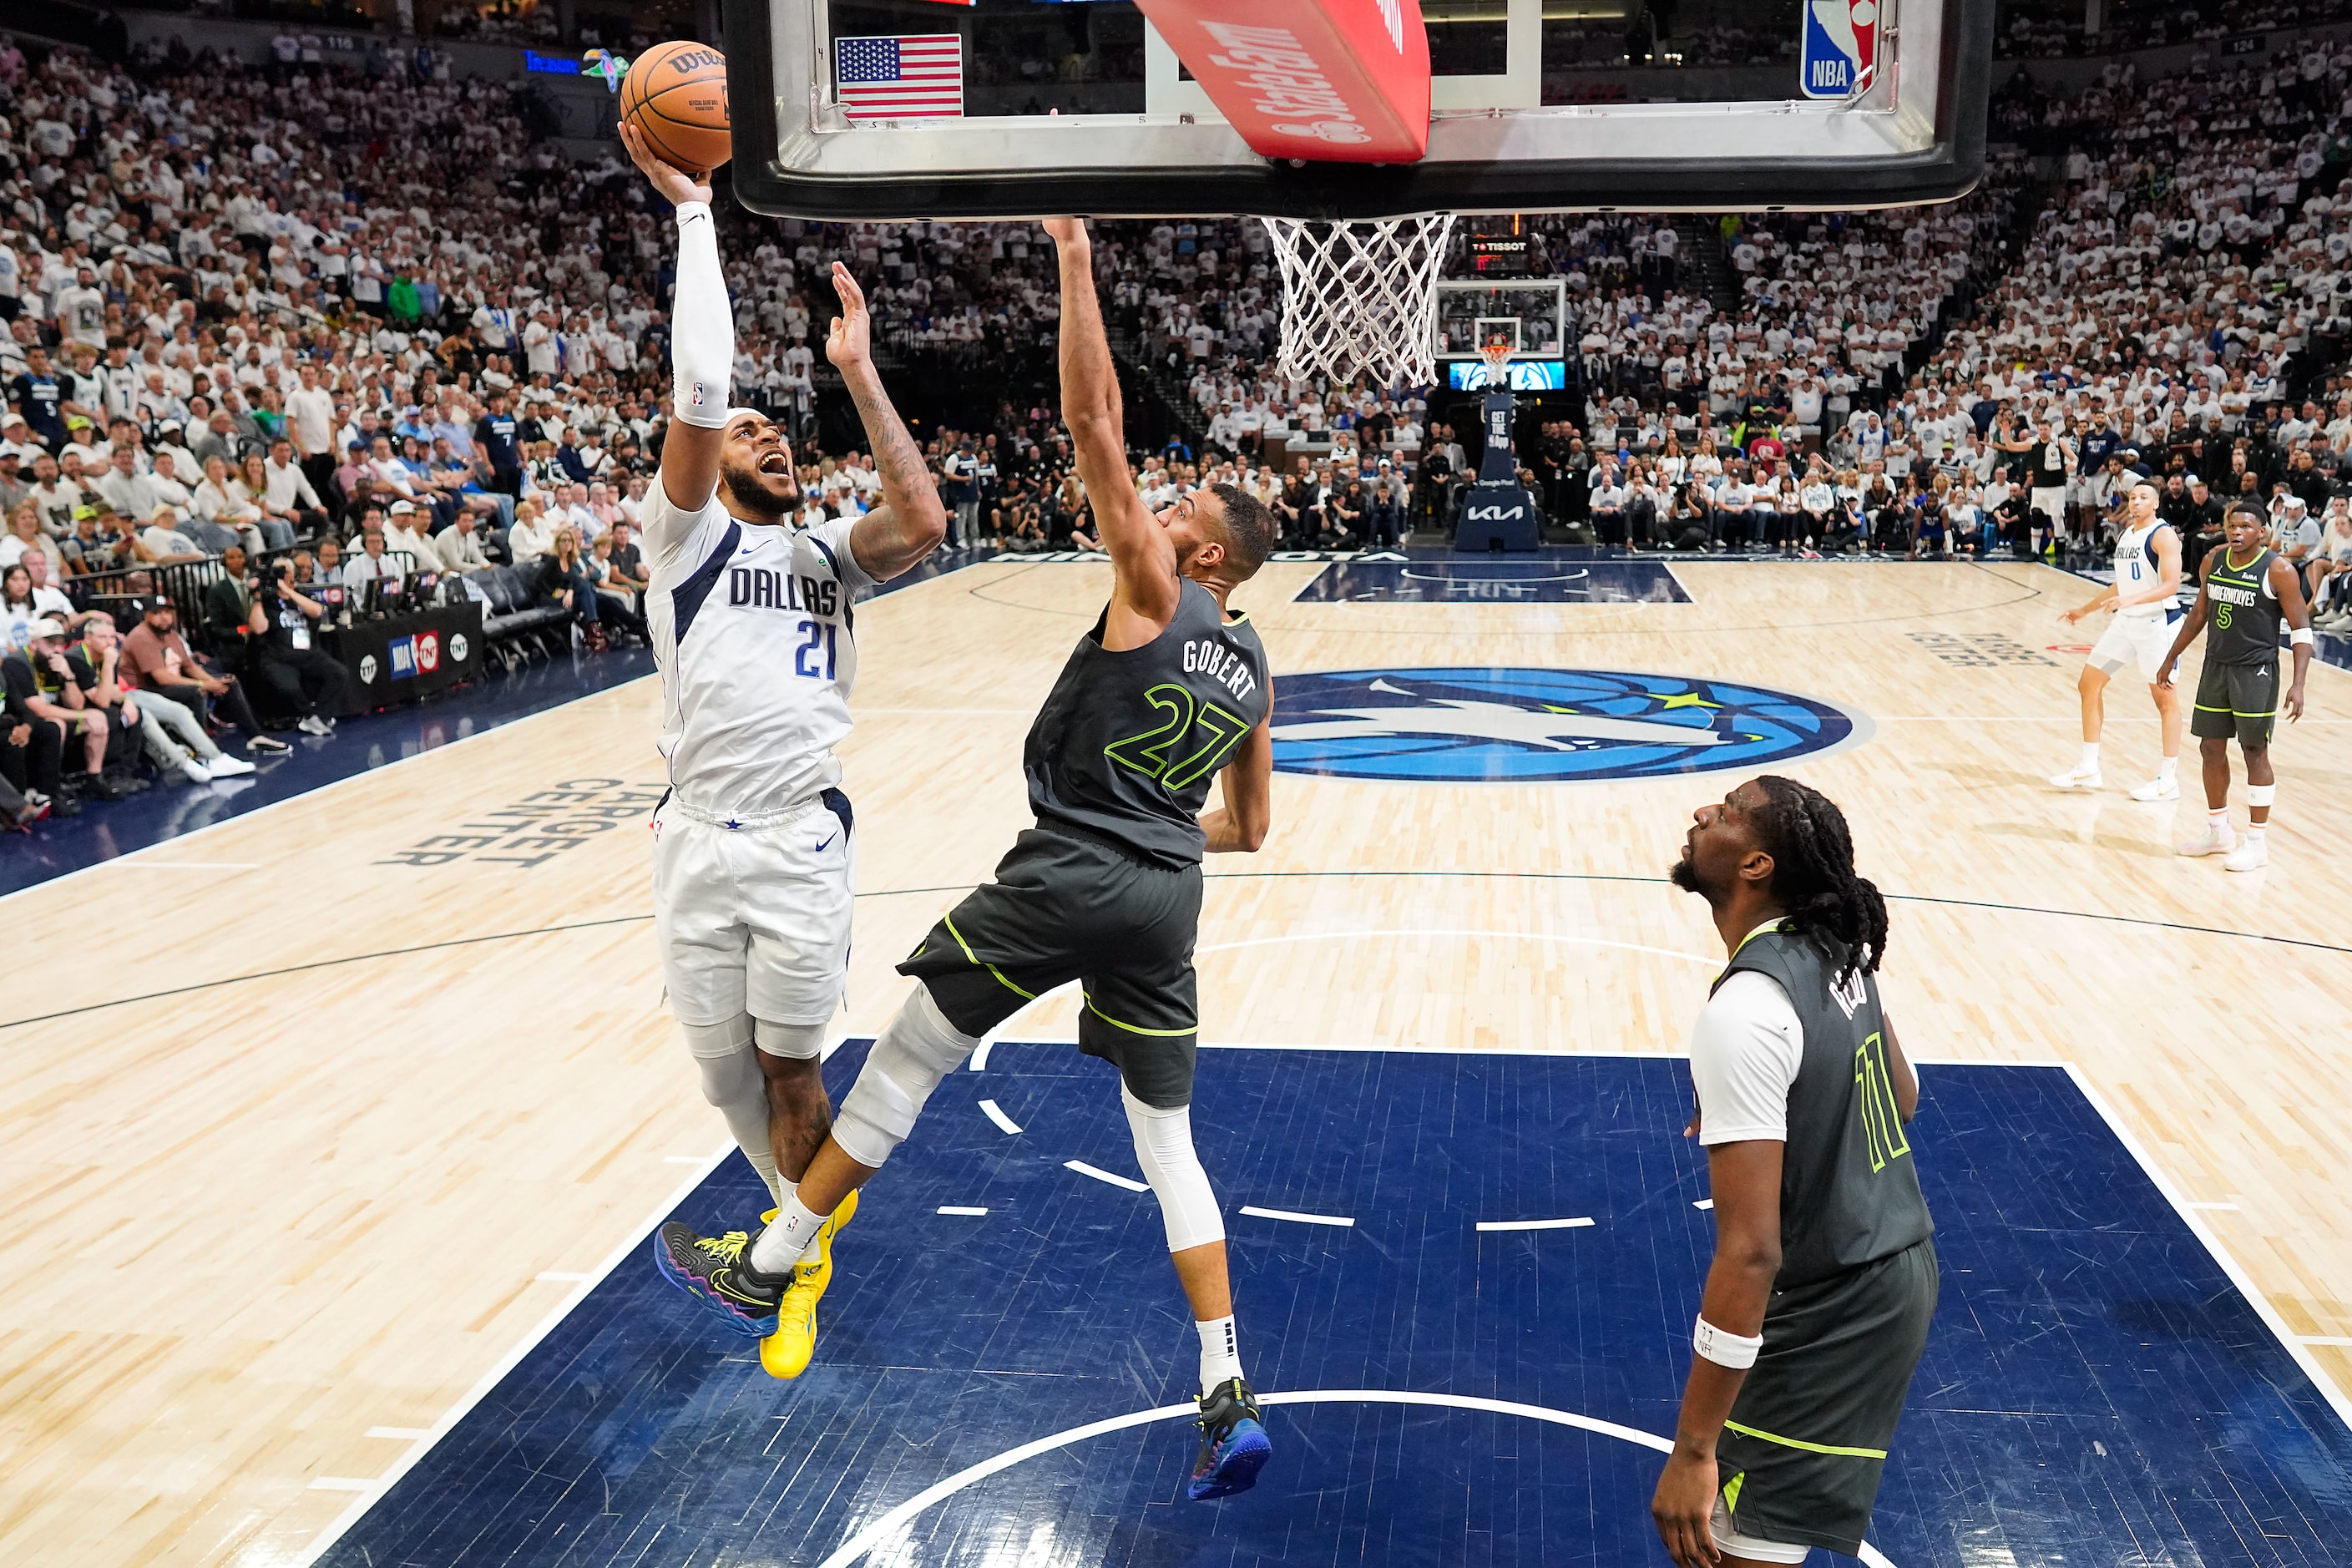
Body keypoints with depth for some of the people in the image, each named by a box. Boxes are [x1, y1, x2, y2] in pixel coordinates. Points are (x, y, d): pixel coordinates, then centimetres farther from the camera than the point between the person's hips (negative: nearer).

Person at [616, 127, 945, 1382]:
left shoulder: (825, 555, 12)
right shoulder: (686, 535, 3)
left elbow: (923, 524, -9)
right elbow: (698, 388, -12)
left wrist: (858, 374, -7)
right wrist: (693, 213, -12)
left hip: (802, 843, 1)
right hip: (701, 843, -1)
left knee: (788, 1067, 7)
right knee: (724, 1069, 11)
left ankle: (785, 1260, 28)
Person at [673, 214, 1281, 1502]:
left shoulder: (1152, 586, -7)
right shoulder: (1252, 673, 13)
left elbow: (1093, 426, -13)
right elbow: (1248, 828, 22)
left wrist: (1076, 260, -10)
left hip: (1066, 876, -6)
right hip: (1165, 898, 7)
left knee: (905, 1059, 8)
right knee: (1168, 1139, 10)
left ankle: (766, 1266, 22)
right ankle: (1229, 1401, 4)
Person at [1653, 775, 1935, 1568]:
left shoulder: (1744, 1011, -28)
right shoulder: (1841, 952, -1)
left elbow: (1750, 1252, -30)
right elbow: (1903, 1095, 17)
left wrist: (1692, 1452, -26)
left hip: (1827, 1317, -9)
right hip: (1902, 1268, 9)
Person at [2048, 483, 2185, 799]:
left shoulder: (2163, 535, -13)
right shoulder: (2126, 534, 12)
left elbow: (2171, 585, -23)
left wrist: (2131, 600, -36)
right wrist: (2085, 609, 26)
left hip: (2157, 622, -9)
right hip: (2126, 621, 9)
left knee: (2164, 696, -2)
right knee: (2089, 683, 7)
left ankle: (2169, 780, 5)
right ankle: (2088, 769, 15)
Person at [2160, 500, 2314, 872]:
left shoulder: (2277, 570, -14)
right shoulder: (2214, 561, 3)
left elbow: (2301, 628, -12)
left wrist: (2298, 684, -21)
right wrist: (2171, 658, 19)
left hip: (2256, 672, -6)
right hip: (2216, 666, 6)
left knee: (2254, 752, -1)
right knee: (2211, 749, 11)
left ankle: (2258, 843, 9)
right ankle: (2218, 832, 26)